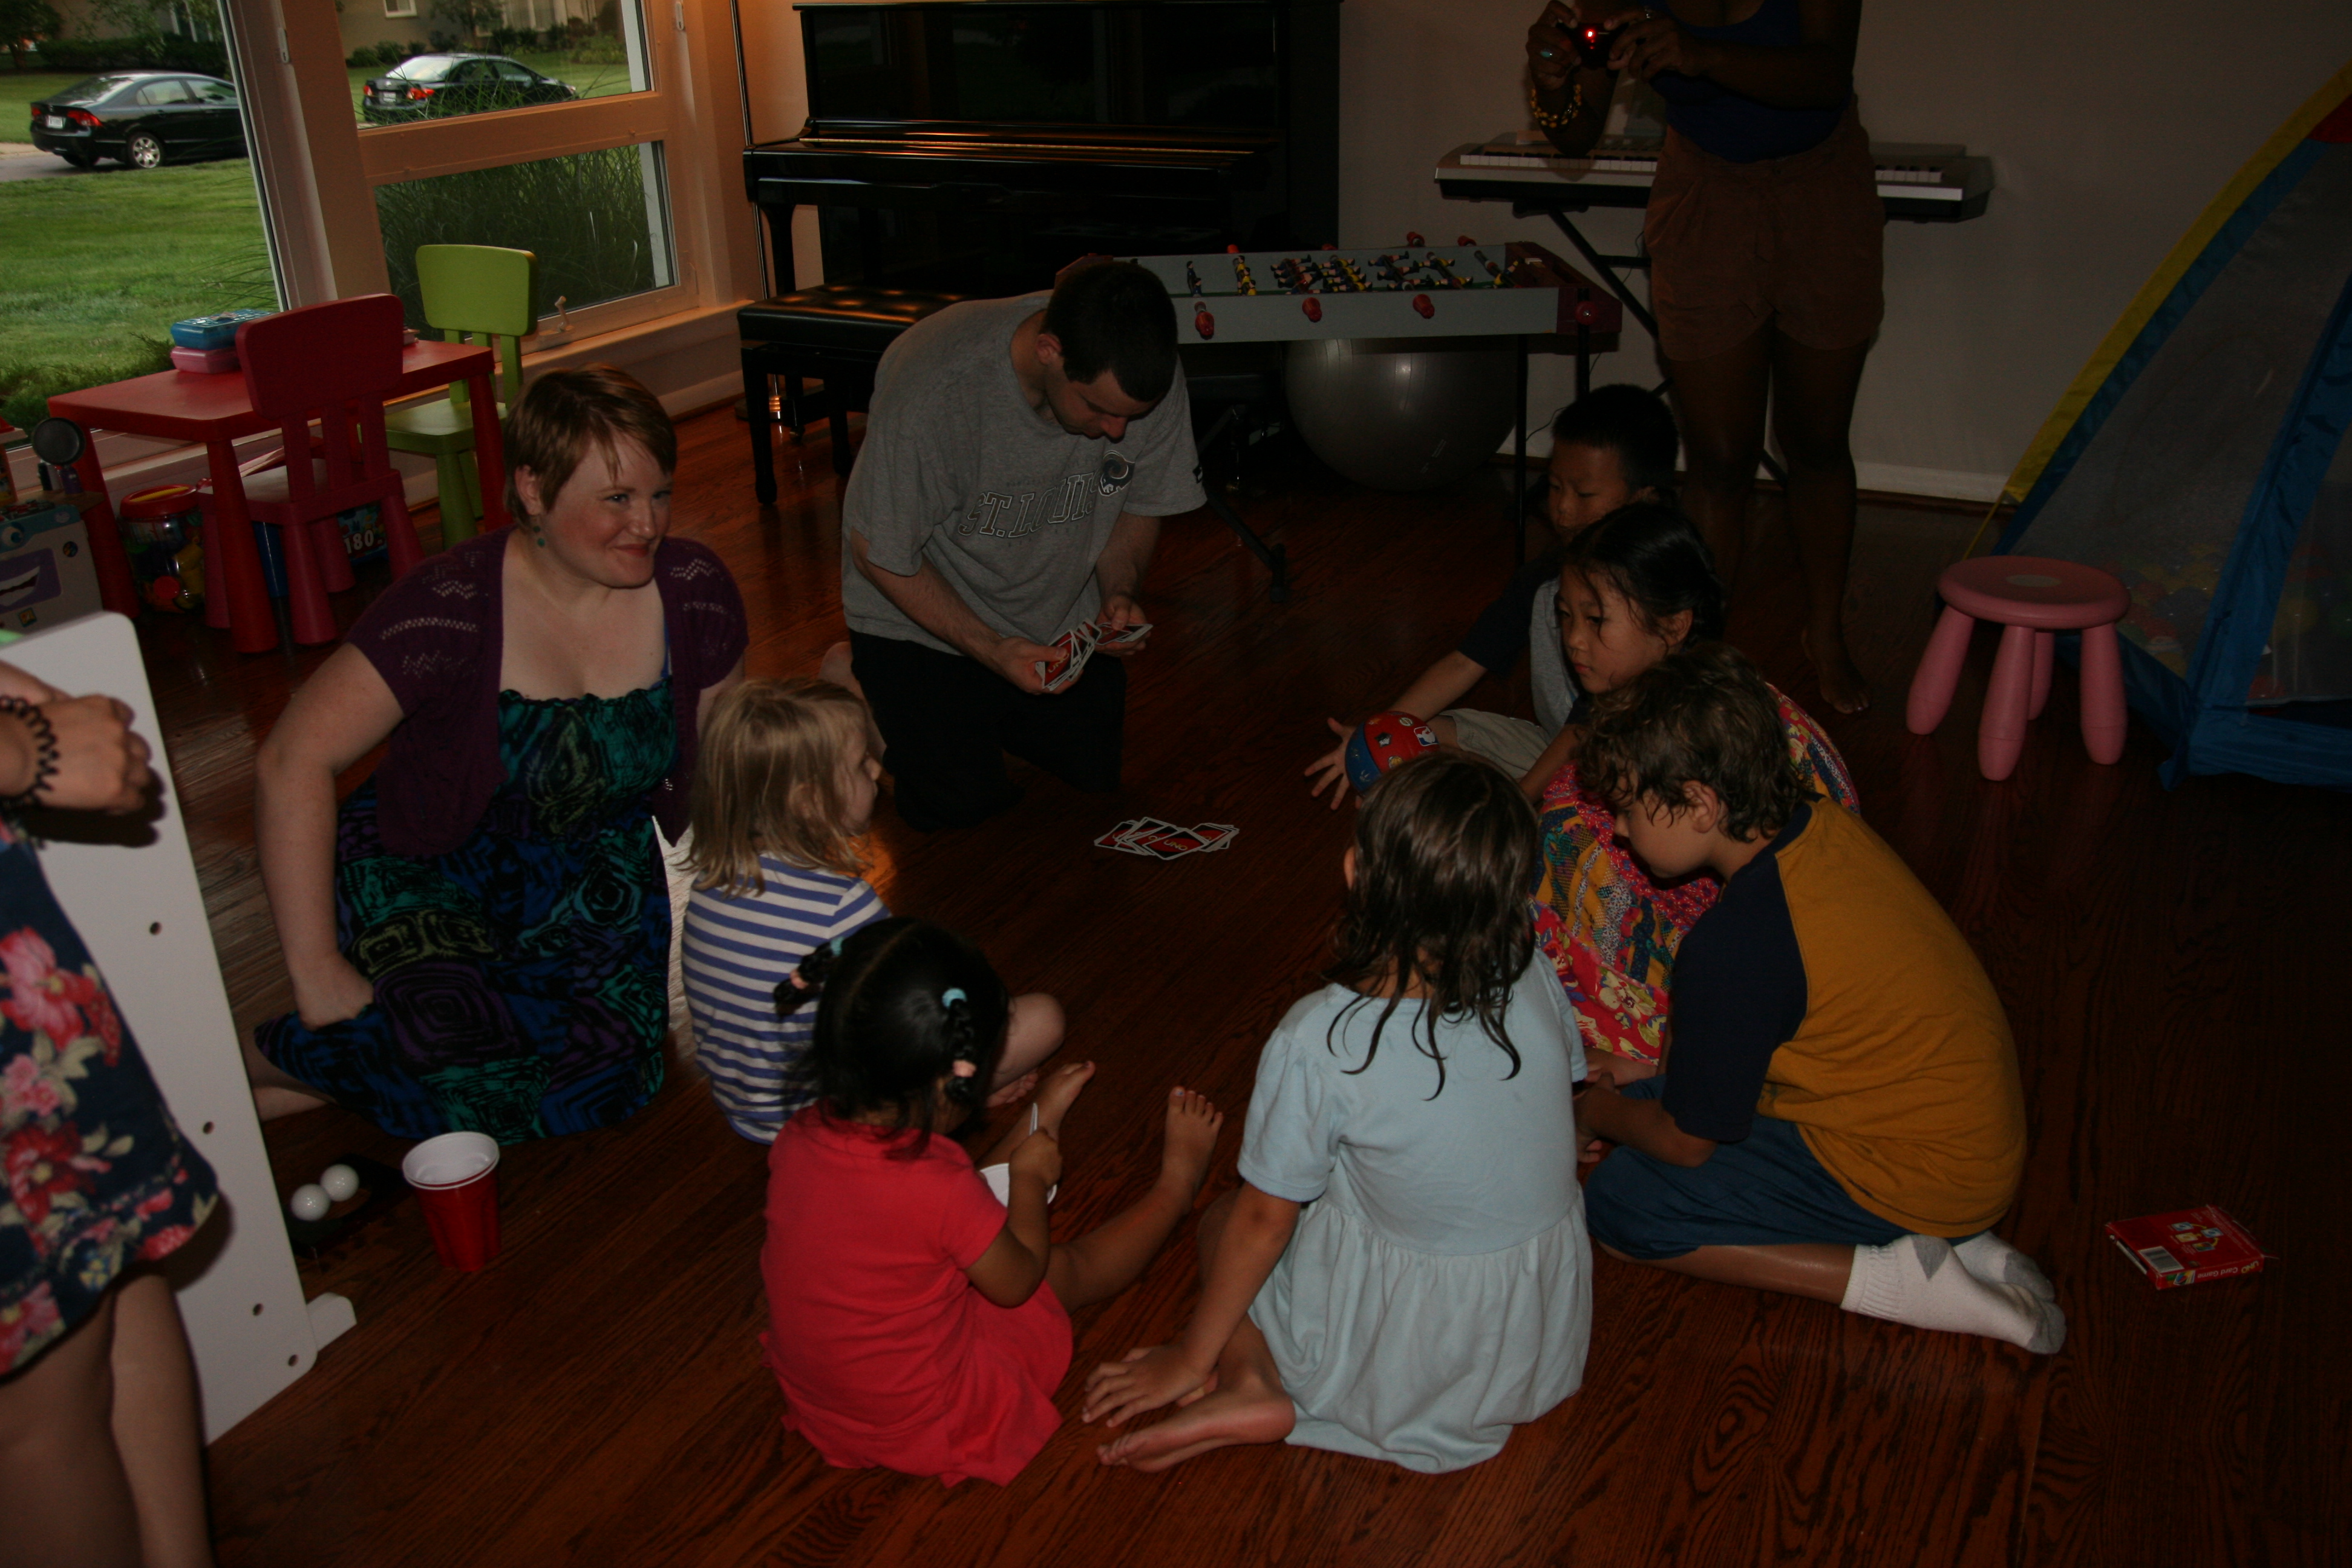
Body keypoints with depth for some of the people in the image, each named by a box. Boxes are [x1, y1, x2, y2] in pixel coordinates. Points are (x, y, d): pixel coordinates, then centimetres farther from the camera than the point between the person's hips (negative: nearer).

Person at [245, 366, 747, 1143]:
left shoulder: (695, 591, -12)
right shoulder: (451, 607, -24)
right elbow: (292, 764, -22)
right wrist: (316, 972, -23)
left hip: (591, 871, 4)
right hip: (428, 869, -4)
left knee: (613, 1073, -19)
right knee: (454, 1047, -30)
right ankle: (268, 1060, 0)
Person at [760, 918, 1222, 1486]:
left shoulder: (798, 1140, -16)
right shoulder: (936, 1184, -36)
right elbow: (1017, 1281, -14)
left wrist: (1038, 1119, 10)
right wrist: (1029, 1177, 2)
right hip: (925, 1422, -5)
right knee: (1071, 1268, 15)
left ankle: (1044, 1121, 43)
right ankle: (1176, 1184, 37)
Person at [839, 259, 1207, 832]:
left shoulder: (1150, 376, -23)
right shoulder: (932, 388, -37)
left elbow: (1140, 507, -3)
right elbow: (878, 554, -24)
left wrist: (1120, 593, -22)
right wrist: (991, 650, -30)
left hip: (1058, 612, 5)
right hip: (924, 611, -4)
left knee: (1097, 770, 6)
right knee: (958, 801, -7)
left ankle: (979, 704, 33)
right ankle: (859, 680, 20)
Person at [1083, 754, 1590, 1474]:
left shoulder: (1318, 1043, -27)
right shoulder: (1532, 977, -15)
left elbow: (1263, 1219, -15)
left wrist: (1189, 1359, 1)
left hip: (1413, 1354, -5)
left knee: (1224, 1220, 21)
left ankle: (1251, 1385, -2)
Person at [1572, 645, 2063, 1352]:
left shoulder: (1734, 947, -29)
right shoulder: (1824, 823, -4)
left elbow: (1686, 1143, -14)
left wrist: (1600, 1112, 8)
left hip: (1916, 1179, -9)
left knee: (1621, 1202, -5)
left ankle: (1895, 1281, -7)